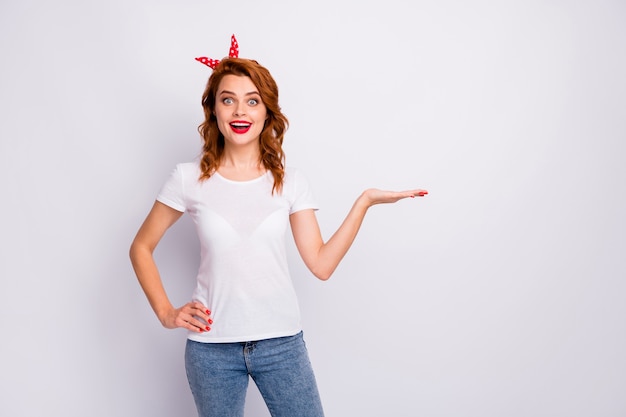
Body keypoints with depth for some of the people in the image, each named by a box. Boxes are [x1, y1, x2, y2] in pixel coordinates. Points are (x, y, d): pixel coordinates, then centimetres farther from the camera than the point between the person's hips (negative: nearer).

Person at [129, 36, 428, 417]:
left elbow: (321, 264, -5)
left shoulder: (291, 182, 1)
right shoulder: (190, 179, -2)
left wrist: (364, 201, -9)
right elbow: (141, 248, 7)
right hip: (211, 346, 0)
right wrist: (166, 312, -3)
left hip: (281, 342, 1)